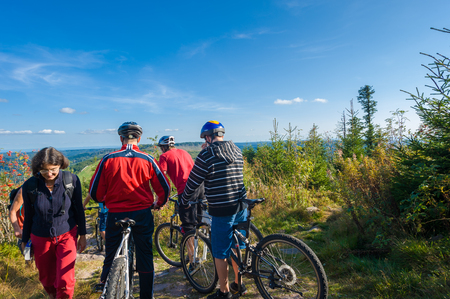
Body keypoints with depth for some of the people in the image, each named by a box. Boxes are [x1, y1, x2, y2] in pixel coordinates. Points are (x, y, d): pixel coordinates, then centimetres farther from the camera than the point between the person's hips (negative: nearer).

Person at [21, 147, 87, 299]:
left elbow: (79, 209, -4)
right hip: (41, 239, 2)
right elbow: (28, 216, 2)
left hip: (67, 235, -2)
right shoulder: (29, 186, -11)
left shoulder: (72, 180, -14)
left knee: (65, 281, -7)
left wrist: (82, 235, 0)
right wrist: (25, 240, 9)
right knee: (46, 279, 18)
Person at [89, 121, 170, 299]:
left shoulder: (108, 159, -6)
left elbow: (94, 192, -2)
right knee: (145, 258, 13)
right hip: (142, 214, 0)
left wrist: (104, 201, 20)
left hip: (116, 215, 1)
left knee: (111, 258, 21)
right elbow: (164, 188, -4)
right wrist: (159, 203, 16)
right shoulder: (147, 160, -5)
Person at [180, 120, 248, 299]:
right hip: (241, 206, 7)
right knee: (237, 247, 22)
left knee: (220, 254, 10)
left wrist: (184, 200, 11)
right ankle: (239, 284, 39)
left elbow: (193, 182, -6)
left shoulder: (206, 155, -13)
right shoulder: (236, 151, 7)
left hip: (222, 210, -7)